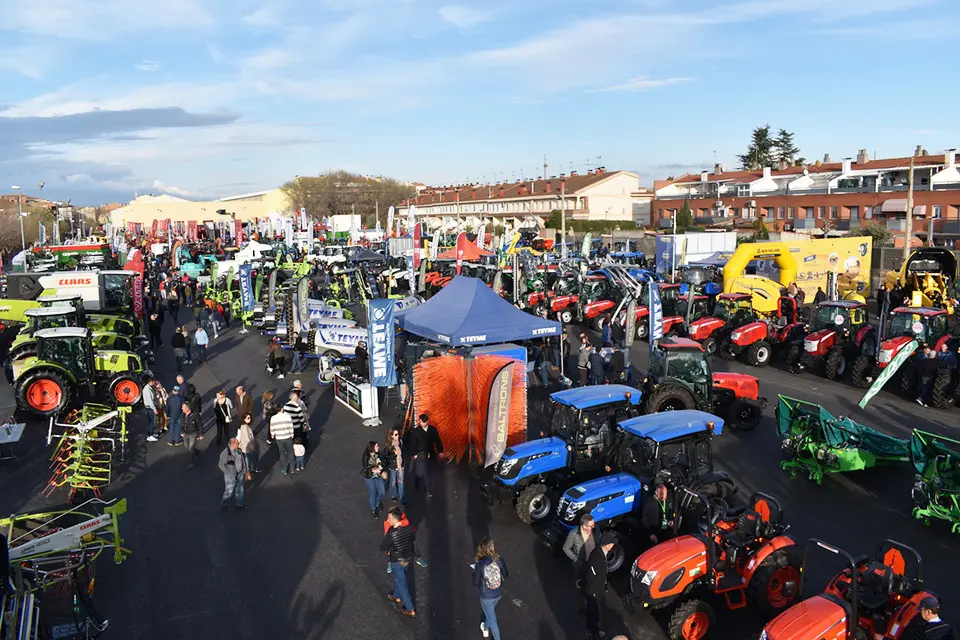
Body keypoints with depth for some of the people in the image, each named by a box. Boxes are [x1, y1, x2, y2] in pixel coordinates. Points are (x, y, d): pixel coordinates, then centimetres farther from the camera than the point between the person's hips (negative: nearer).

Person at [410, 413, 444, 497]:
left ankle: (429, 490, 20)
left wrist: (440, 451, 5)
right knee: (420, 473, -5)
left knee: (429, 473, 9)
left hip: (430, 455, 3)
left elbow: (437, 441, 7)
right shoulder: (416, 431, -7)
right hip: (420, 455, -3)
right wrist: (414, 454, -8)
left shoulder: (433, 429, 0)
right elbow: (413, 443, -5)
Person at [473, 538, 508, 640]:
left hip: (486, 596, -4)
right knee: (490, 612, 33)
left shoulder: (479, 565, -28)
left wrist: (476, 571, 1)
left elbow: (476, 583, -15)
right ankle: (485, 629, 57)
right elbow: (505, 575, -2)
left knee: (492, 620, 16)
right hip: (498, 593, 4)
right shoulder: (500, 561, -20)